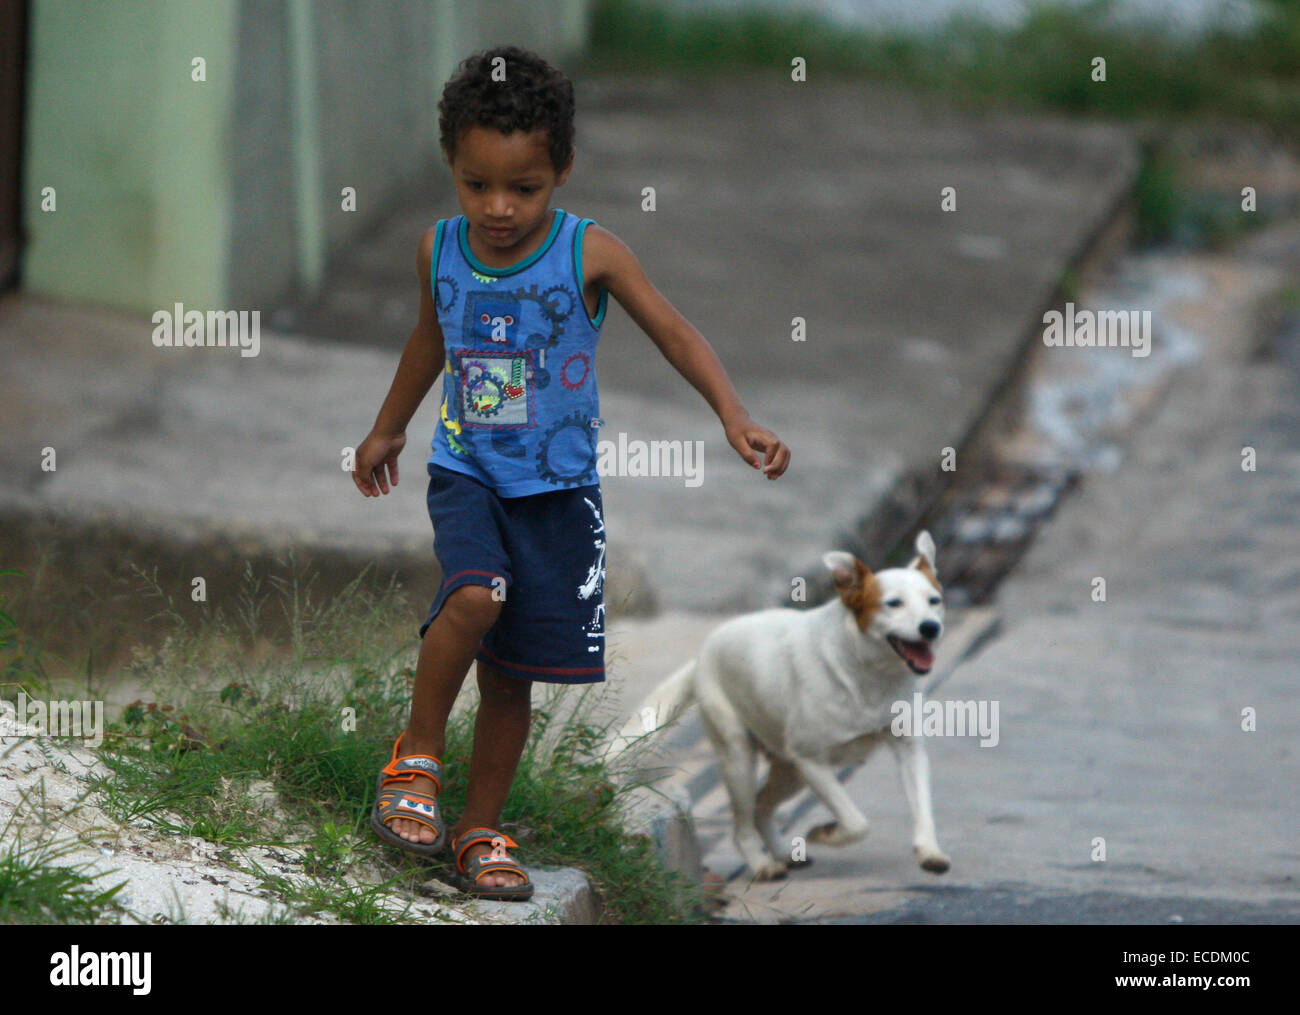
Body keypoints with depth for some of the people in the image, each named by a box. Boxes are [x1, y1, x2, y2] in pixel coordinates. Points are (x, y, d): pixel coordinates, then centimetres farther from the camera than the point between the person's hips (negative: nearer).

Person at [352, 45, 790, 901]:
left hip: (558, 486, -1)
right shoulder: (440, 251, -3)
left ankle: (481, 831, 23)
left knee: (511, 675, 5)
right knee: (474, 597, -28)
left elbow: (674, 333, -10)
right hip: (466, 470, 1)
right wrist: (388, 429, 31)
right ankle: (417, 757, -7)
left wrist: (735, 415, -26)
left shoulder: (590, 254, -12)